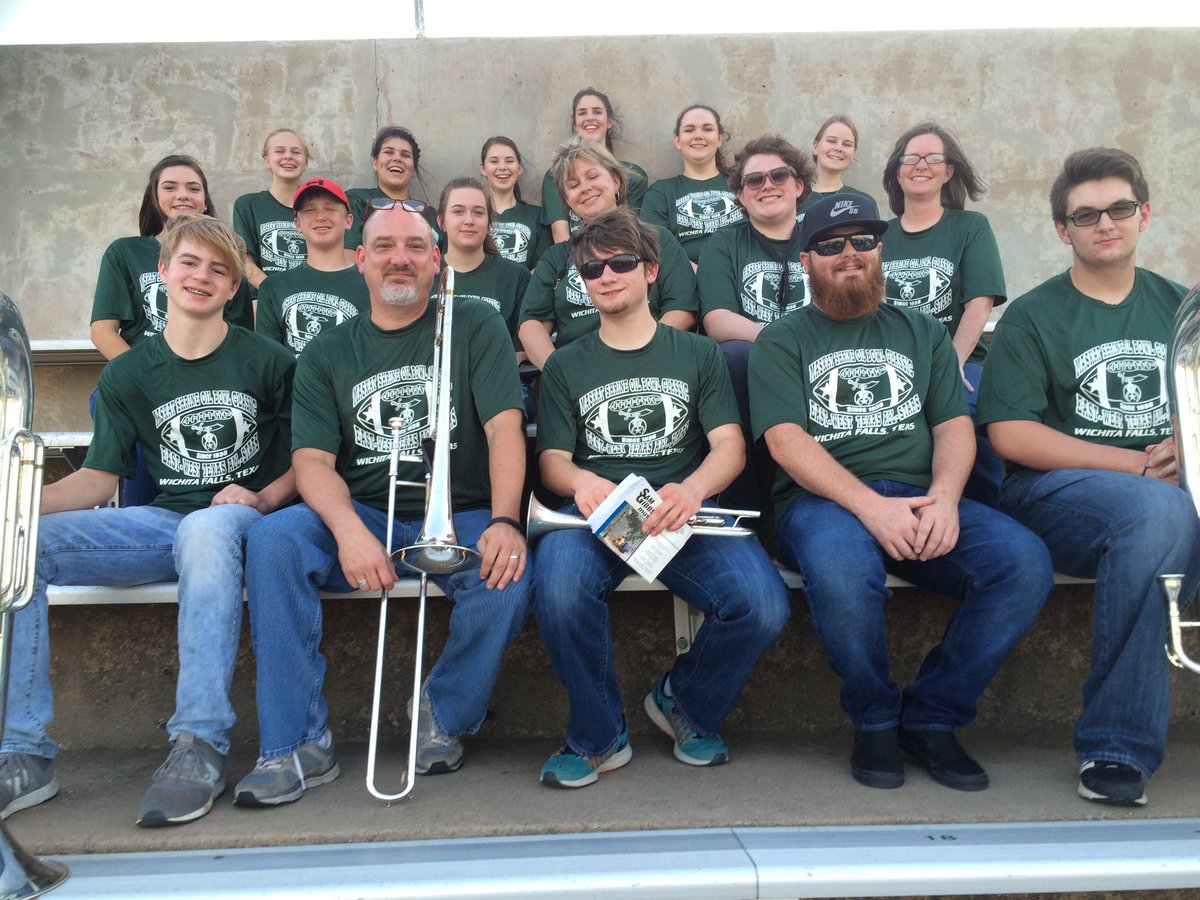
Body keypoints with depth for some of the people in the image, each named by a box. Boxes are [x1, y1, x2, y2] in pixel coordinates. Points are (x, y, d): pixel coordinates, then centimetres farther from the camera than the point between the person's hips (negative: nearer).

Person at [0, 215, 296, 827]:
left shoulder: (268, 363, 4)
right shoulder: (127, 375, 13)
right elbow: (98, 479, 10)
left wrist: (264, 496, -12)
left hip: (240, 519, -4)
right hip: (160, 521, 4)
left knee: (204, 529, -41)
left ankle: (199, 745, -39)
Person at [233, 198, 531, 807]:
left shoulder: (475, 327, 8)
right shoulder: (327, 355, 13)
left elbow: (505, 428, -5)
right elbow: (312, 460, 1)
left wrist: (504, 521, -23)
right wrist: (349, 529, -21)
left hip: (459, 517, -1)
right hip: (361, 514, 2)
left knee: (507, 583, -32)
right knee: (271, 540, -27)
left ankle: (444, 716, -1)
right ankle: (297, 746, -17)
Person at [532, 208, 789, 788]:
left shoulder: (696, 354, 17)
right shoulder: (566, 366, 18)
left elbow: (729, 446, 4)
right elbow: (552, 459, 8)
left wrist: (691, 489, -20)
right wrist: (582, 481, -19)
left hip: (682, 510, 1)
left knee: (763, 604, -27)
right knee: (559, 591, -35)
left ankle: (686, 705, 7)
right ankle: (598, 736, -7)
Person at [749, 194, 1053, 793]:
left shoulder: (921, 333, 23)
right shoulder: (782, 341, 10)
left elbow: (955, 425, 11)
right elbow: (785, 440, -5)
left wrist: (944, 497, -12)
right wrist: (871, 506, -18)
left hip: (921, 498, 4)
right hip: (822, 500, -3)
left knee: (1026, 561, -23)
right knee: (842, 574, -37)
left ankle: (932, 717, -4)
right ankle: (875, 721, -6)